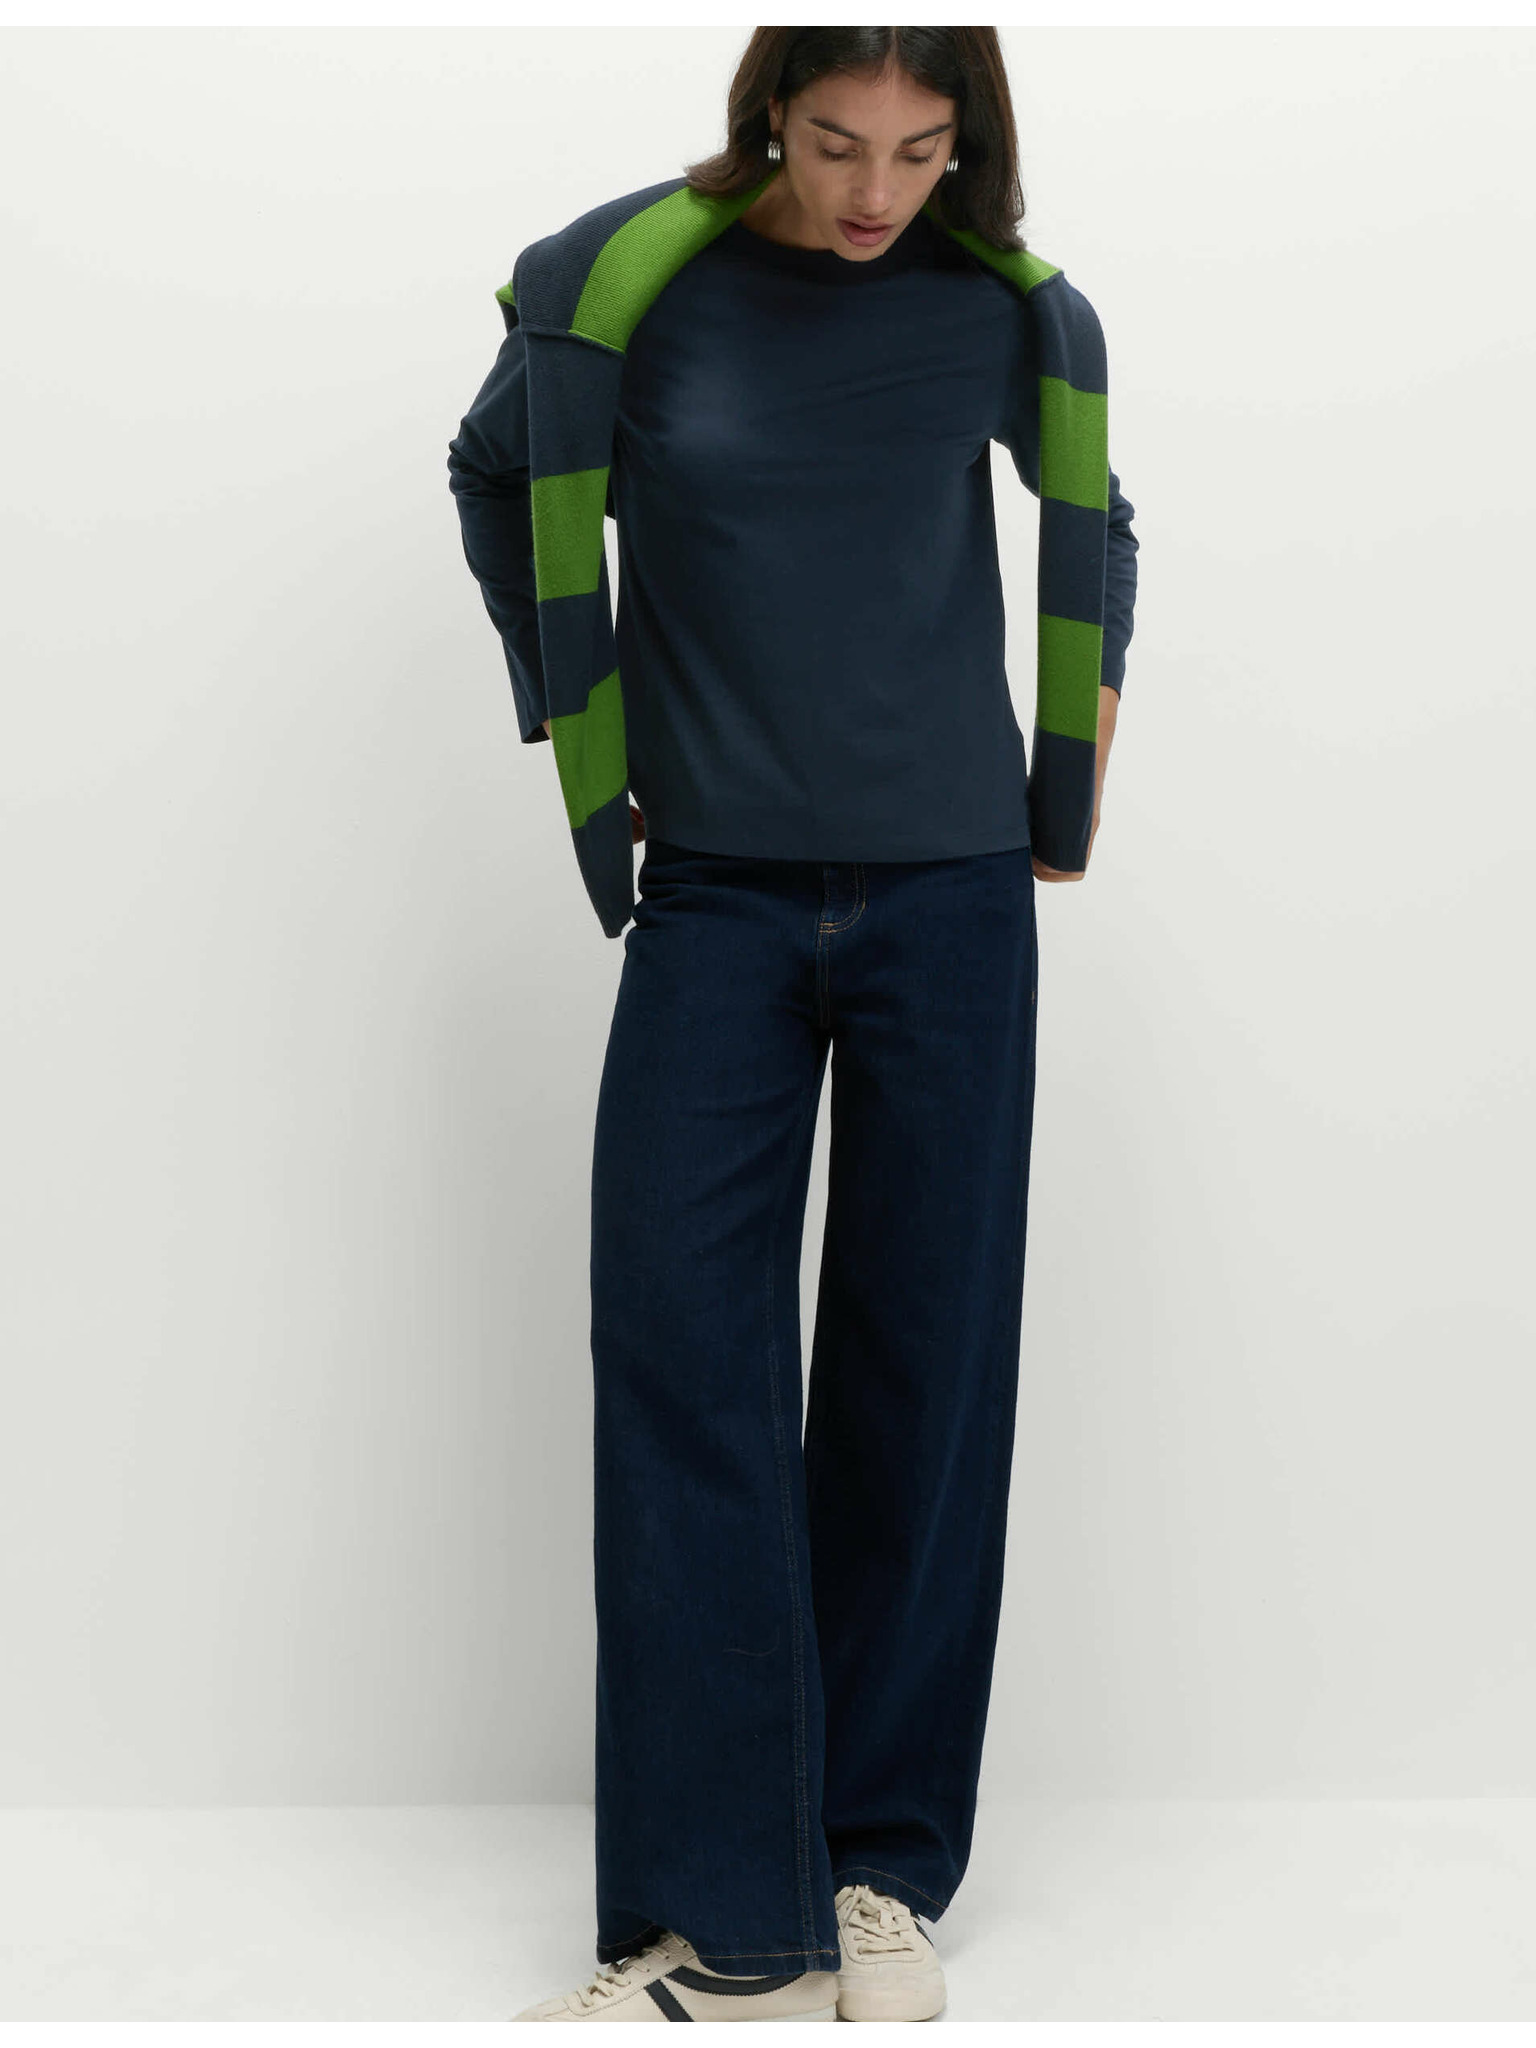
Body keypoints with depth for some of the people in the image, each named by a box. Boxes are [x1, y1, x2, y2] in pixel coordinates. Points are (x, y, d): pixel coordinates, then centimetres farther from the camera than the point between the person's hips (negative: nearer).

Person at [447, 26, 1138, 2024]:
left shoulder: (993, 310, 0)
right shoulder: (636, 281, -2)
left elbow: (1094, 516, 20)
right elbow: (495, 473, 16)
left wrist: (1088, 752, 17)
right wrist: (568, 712, 14)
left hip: (951, 897, 1)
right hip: (717, 892, 0)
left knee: (926, 1371, 1)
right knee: (684, 1365, -8)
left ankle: (885, 1871, 14)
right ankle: (728, 1929, -3)